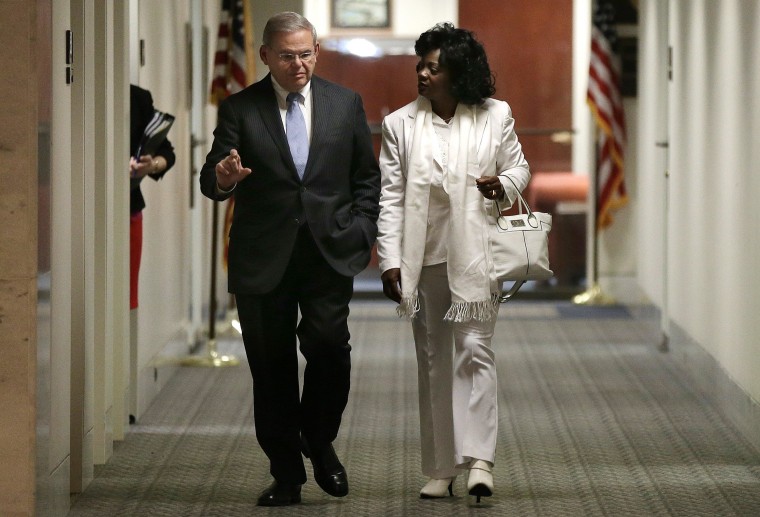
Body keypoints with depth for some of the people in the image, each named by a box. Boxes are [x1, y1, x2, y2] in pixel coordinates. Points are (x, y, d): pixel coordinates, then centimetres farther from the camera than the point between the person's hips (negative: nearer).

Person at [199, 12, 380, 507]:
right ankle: (286, 474, 13)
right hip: (263, 257, 0)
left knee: (329, 345, -16)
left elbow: (368, 177, 14)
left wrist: (361, 234, 3)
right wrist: (222, 179, -26)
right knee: (271, 365, 3)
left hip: (329, 253, 0)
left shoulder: (346, 103, 9)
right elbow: (212, 181, -3)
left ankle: (320, 442, 9)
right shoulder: (239, 109, 3)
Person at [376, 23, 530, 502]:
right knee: (433, 362, 7)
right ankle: (441, 469, 13)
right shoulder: (401, 124, 3)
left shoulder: (495, 116, 1)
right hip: (424, 259, 2)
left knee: (474, 350, -12)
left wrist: (505, 184, -11)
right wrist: (390, 261, -5)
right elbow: (390, 197, 2)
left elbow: (518, 165, 14)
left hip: (475, 258, -2)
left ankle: (480, 459, -16)